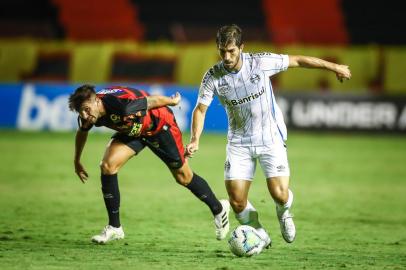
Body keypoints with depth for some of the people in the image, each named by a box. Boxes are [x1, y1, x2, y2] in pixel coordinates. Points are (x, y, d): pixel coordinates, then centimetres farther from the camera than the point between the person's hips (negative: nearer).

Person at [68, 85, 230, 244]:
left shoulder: (122, 106, -44)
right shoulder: (88, 114, -21)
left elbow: (154, 100, -26)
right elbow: (82, 132, 4)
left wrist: (173, 101, -6)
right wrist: (77, 161, 16)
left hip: (160, 126, -5)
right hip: (132, 131, 5)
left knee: (183, 177, 9)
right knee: (107, 166, -15)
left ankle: (218, 209, 35)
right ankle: (114, 228, -5)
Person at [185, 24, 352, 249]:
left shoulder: (261, 62, -16)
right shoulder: (213, 76, -12)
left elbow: (298, 61, -5)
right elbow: (200, 109, -4)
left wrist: (334, 67, 4)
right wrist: (195, 140, -19)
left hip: (270, 137, -2)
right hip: (239, 142, 2)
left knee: (279, 194, -14)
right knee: (236, 200, -9)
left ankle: (284, 213, 25)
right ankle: (259, 235, 20)